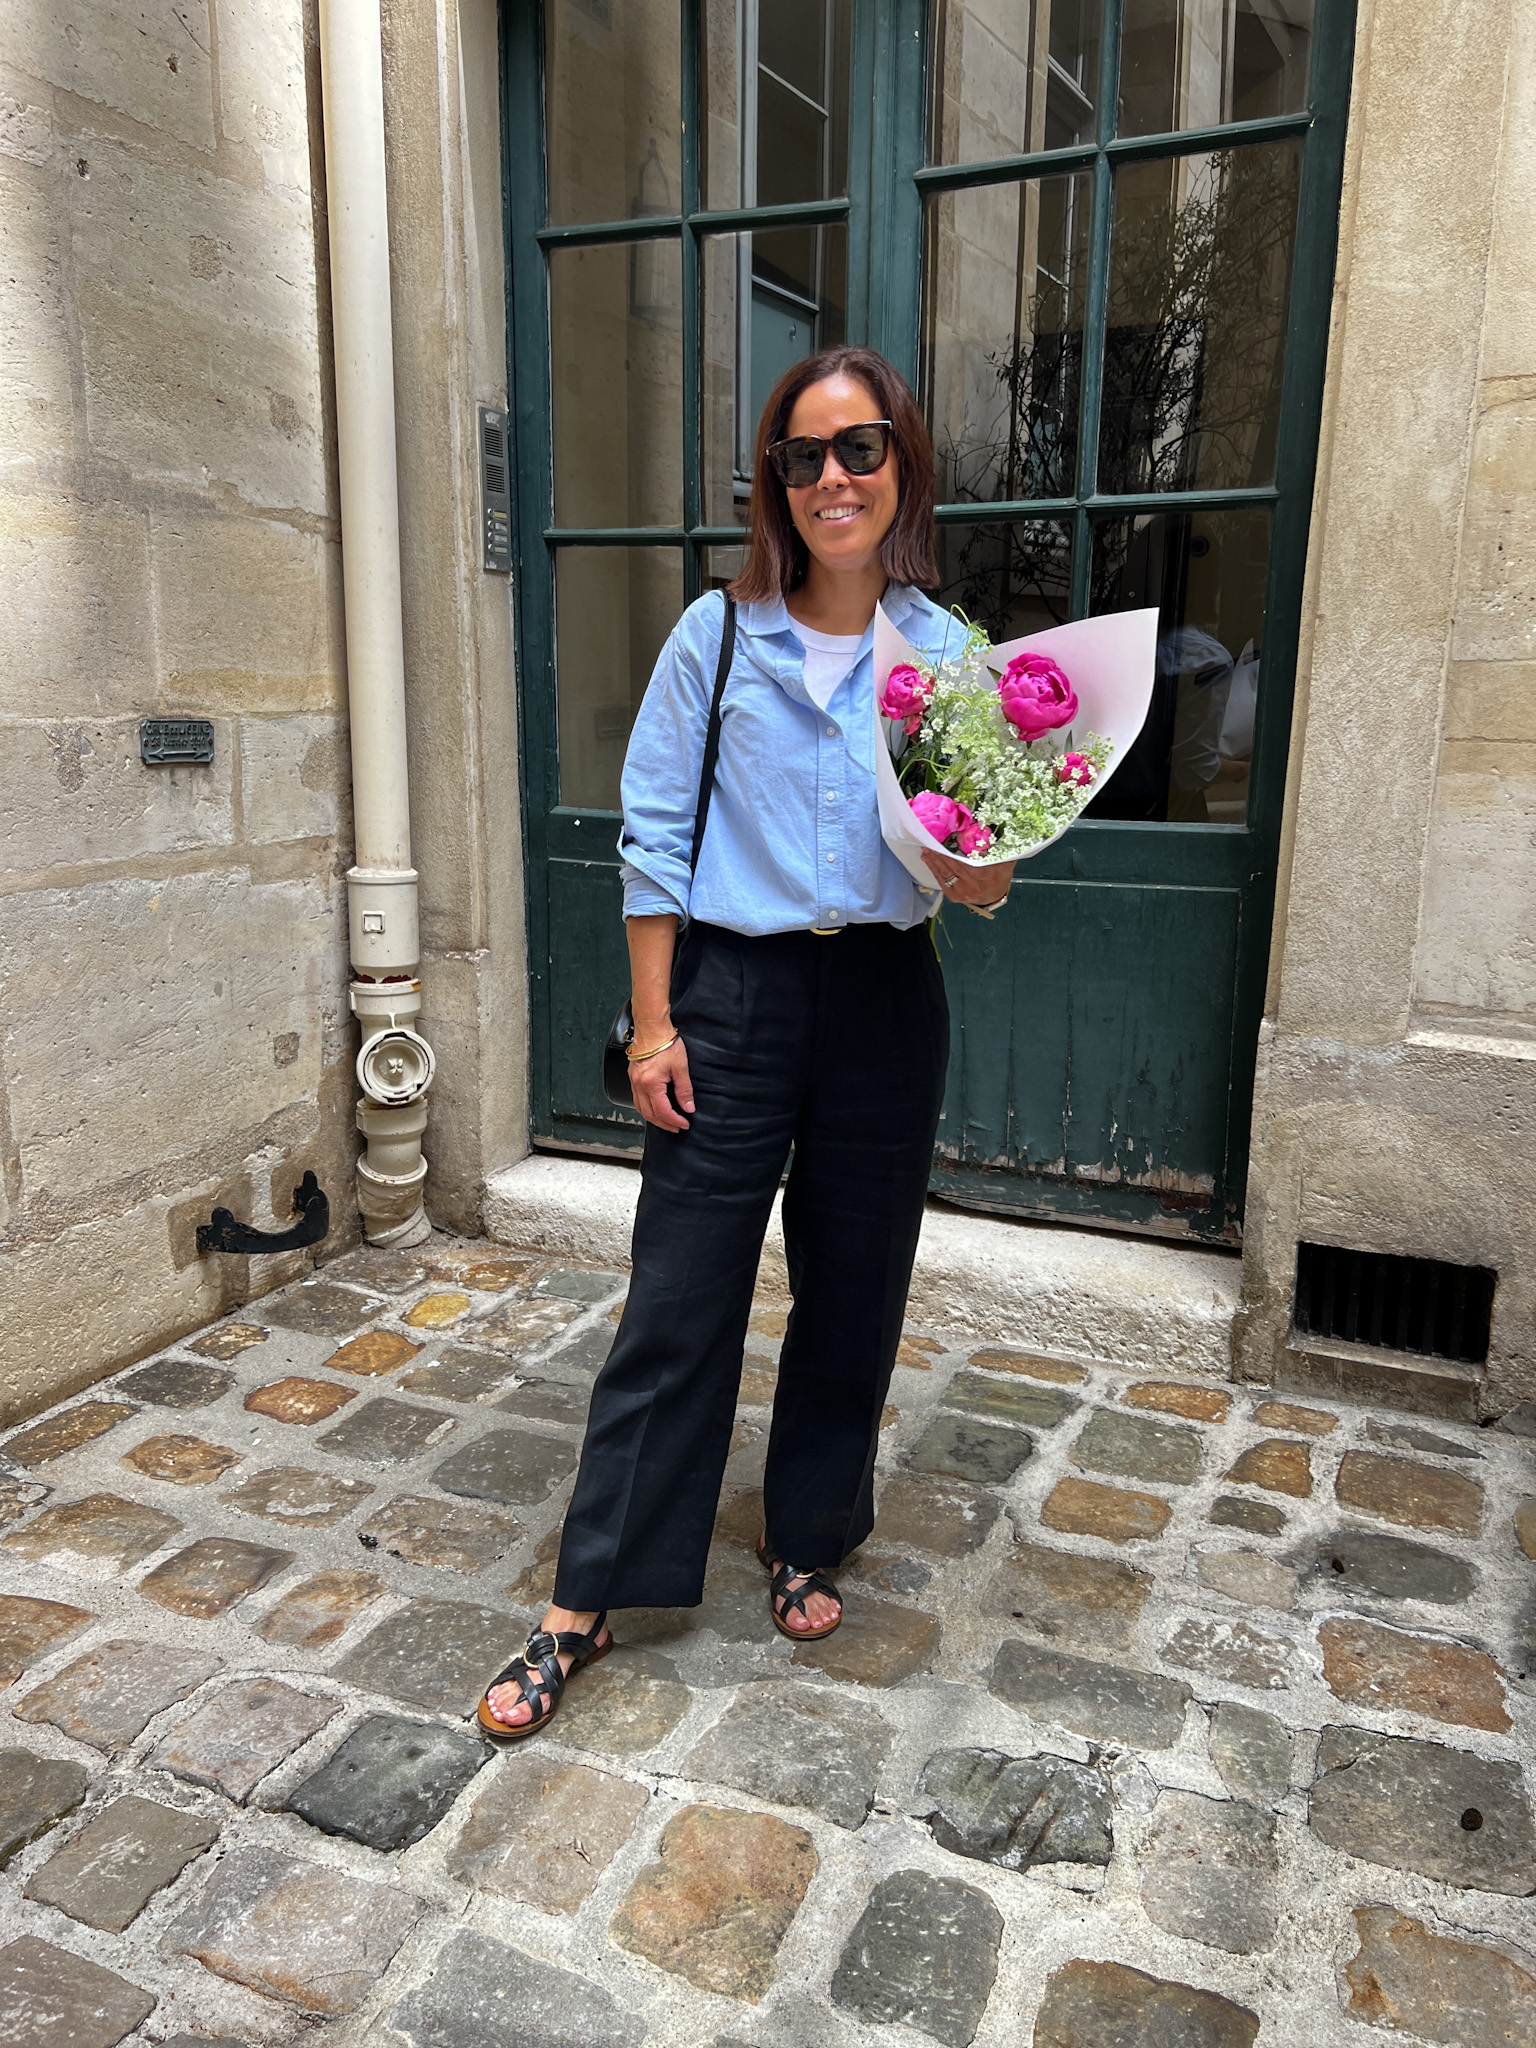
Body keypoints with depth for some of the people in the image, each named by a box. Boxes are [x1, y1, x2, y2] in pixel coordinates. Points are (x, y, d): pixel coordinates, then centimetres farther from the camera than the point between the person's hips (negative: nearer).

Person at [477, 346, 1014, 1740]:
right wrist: (654, 1022, -6)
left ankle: (807, 1544, 35)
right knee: (676, 1305, 2)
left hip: (885, 1000, 2)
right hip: (735, 994, -2)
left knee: (852, 1296, 12)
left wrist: (982, 879, -17)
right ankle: (587, 1604, 17)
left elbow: (979, 864, 8)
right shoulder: (718, 636, -1)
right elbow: (657, 837, -1)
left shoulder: (948, 654, 4)